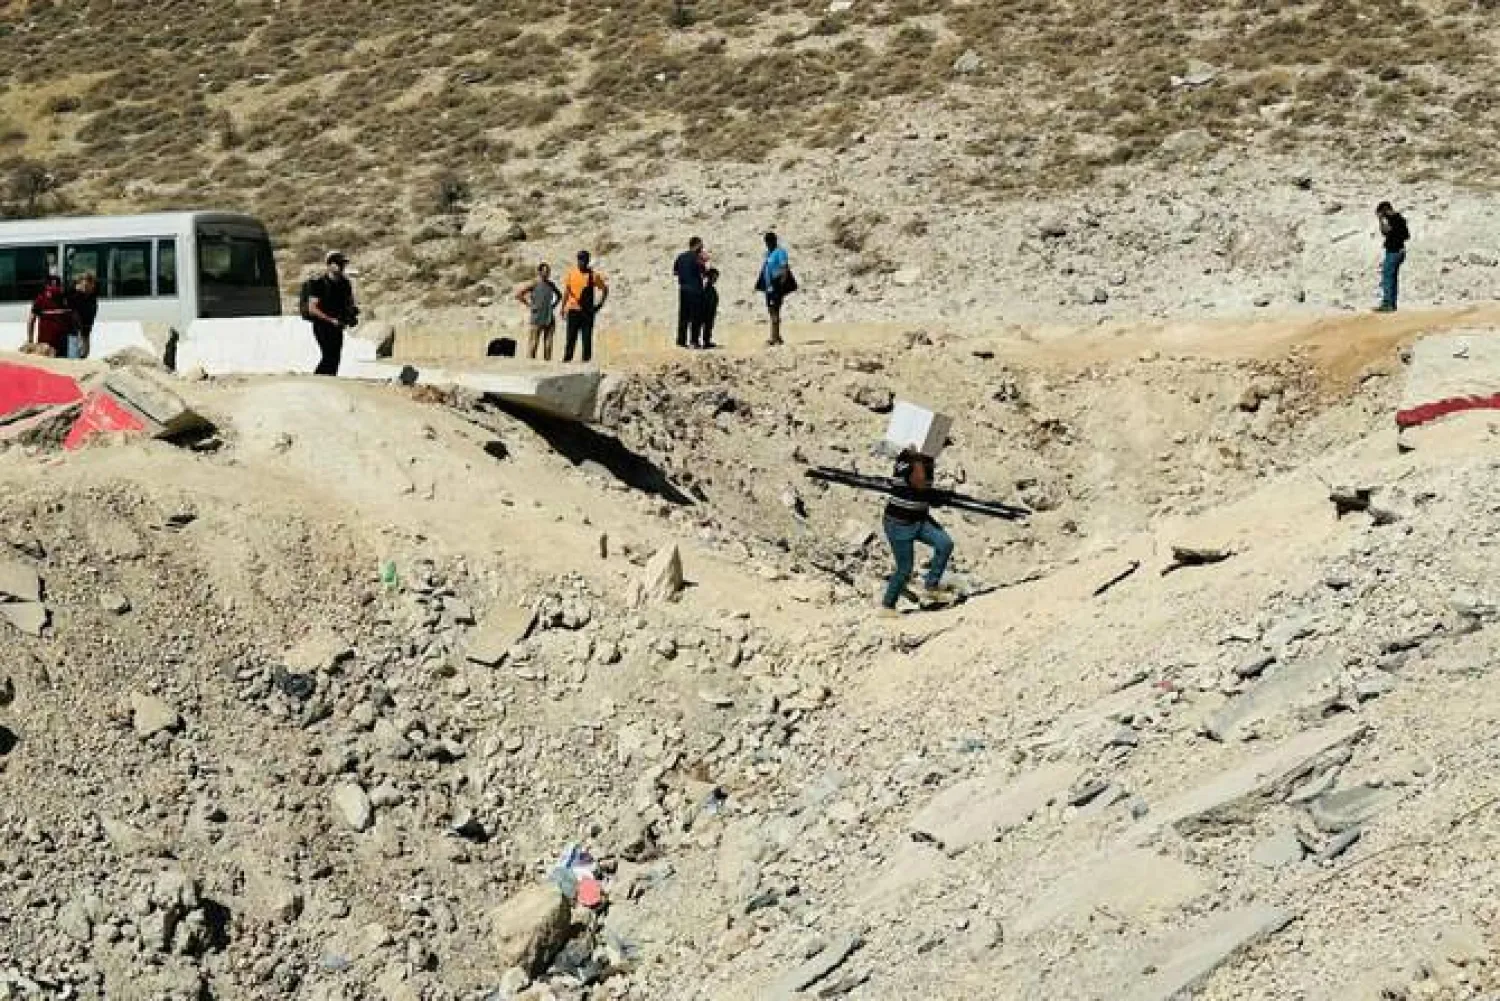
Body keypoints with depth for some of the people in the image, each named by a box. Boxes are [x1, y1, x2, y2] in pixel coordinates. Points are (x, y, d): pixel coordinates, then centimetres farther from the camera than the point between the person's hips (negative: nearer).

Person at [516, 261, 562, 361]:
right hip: (537, 318, -5)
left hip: (550, 318, 5)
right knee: (534, 342, -6)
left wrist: (554, 304, 14)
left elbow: (559, 295, 29)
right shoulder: (534, 284, -4)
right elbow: (518, 294, -8)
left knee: (548, 343, 3)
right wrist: (528, 304, -8)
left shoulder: (551, 284, 11)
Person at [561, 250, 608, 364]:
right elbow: (566, 291, 9)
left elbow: (605, 289, 7)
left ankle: (586, 361, 3)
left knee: (587, 338, -1)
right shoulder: (571, 272, 4)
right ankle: (567, 360, 2)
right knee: (571, 338, 0)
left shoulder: (594, 274, -1)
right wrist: (563, 309, 5)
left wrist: (599, 305, -2)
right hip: (573, 310, 1)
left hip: (587, 311, -1)